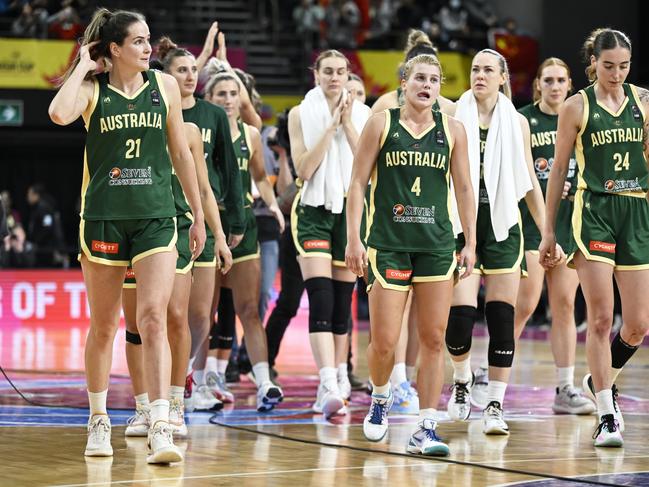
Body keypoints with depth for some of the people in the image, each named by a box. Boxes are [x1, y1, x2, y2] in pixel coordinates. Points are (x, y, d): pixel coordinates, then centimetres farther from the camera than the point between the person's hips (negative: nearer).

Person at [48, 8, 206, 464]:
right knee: (103, 327, 9)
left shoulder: (164, 85, 5)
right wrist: (83, 66, -12)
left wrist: (198, 214, 13)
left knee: (154, 319, -12)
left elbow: (180, 153, 13)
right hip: (103, 217, -1)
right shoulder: (91, 87, -3)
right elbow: (60, 114, -27)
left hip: (156, 216, 1)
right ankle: (99, 421, 26)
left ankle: (161, 428, -17)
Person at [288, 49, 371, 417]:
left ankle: (338, 379, 17)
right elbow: (304, 169, -7)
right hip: (314, 211, -2)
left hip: (351, 210, 2)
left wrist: (348, 125, -10)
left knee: (343, 301, 6)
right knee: (321, 300, -16)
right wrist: (330, 126, -11)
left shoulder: (363, 114, 7)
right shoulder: (301, 114, 3)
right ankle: (330, 386, -25)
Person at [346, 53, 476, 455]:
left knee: (433, 340, -1)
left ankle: (427, 429, 5)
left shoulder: (452, 129, 6)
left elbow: (464, 188, 11)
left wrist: (470, 243, 6)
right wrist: (354, 238, -6)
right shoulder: (382, 123, 0)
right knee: (384, 343, -3)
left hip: (437, 245, 2)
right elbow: (358, 183, 1)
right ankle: (380, 397, 28)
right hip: (388, 243, -2)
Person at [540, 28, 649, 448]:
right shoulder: (577, 106, 1)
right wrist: (549, 230, 4)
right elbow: (560, 168, 5)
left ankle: (601, 381, 32)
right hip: (593, 212, -3)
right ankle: (606, 417, -2)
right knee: (601, 318, -9)